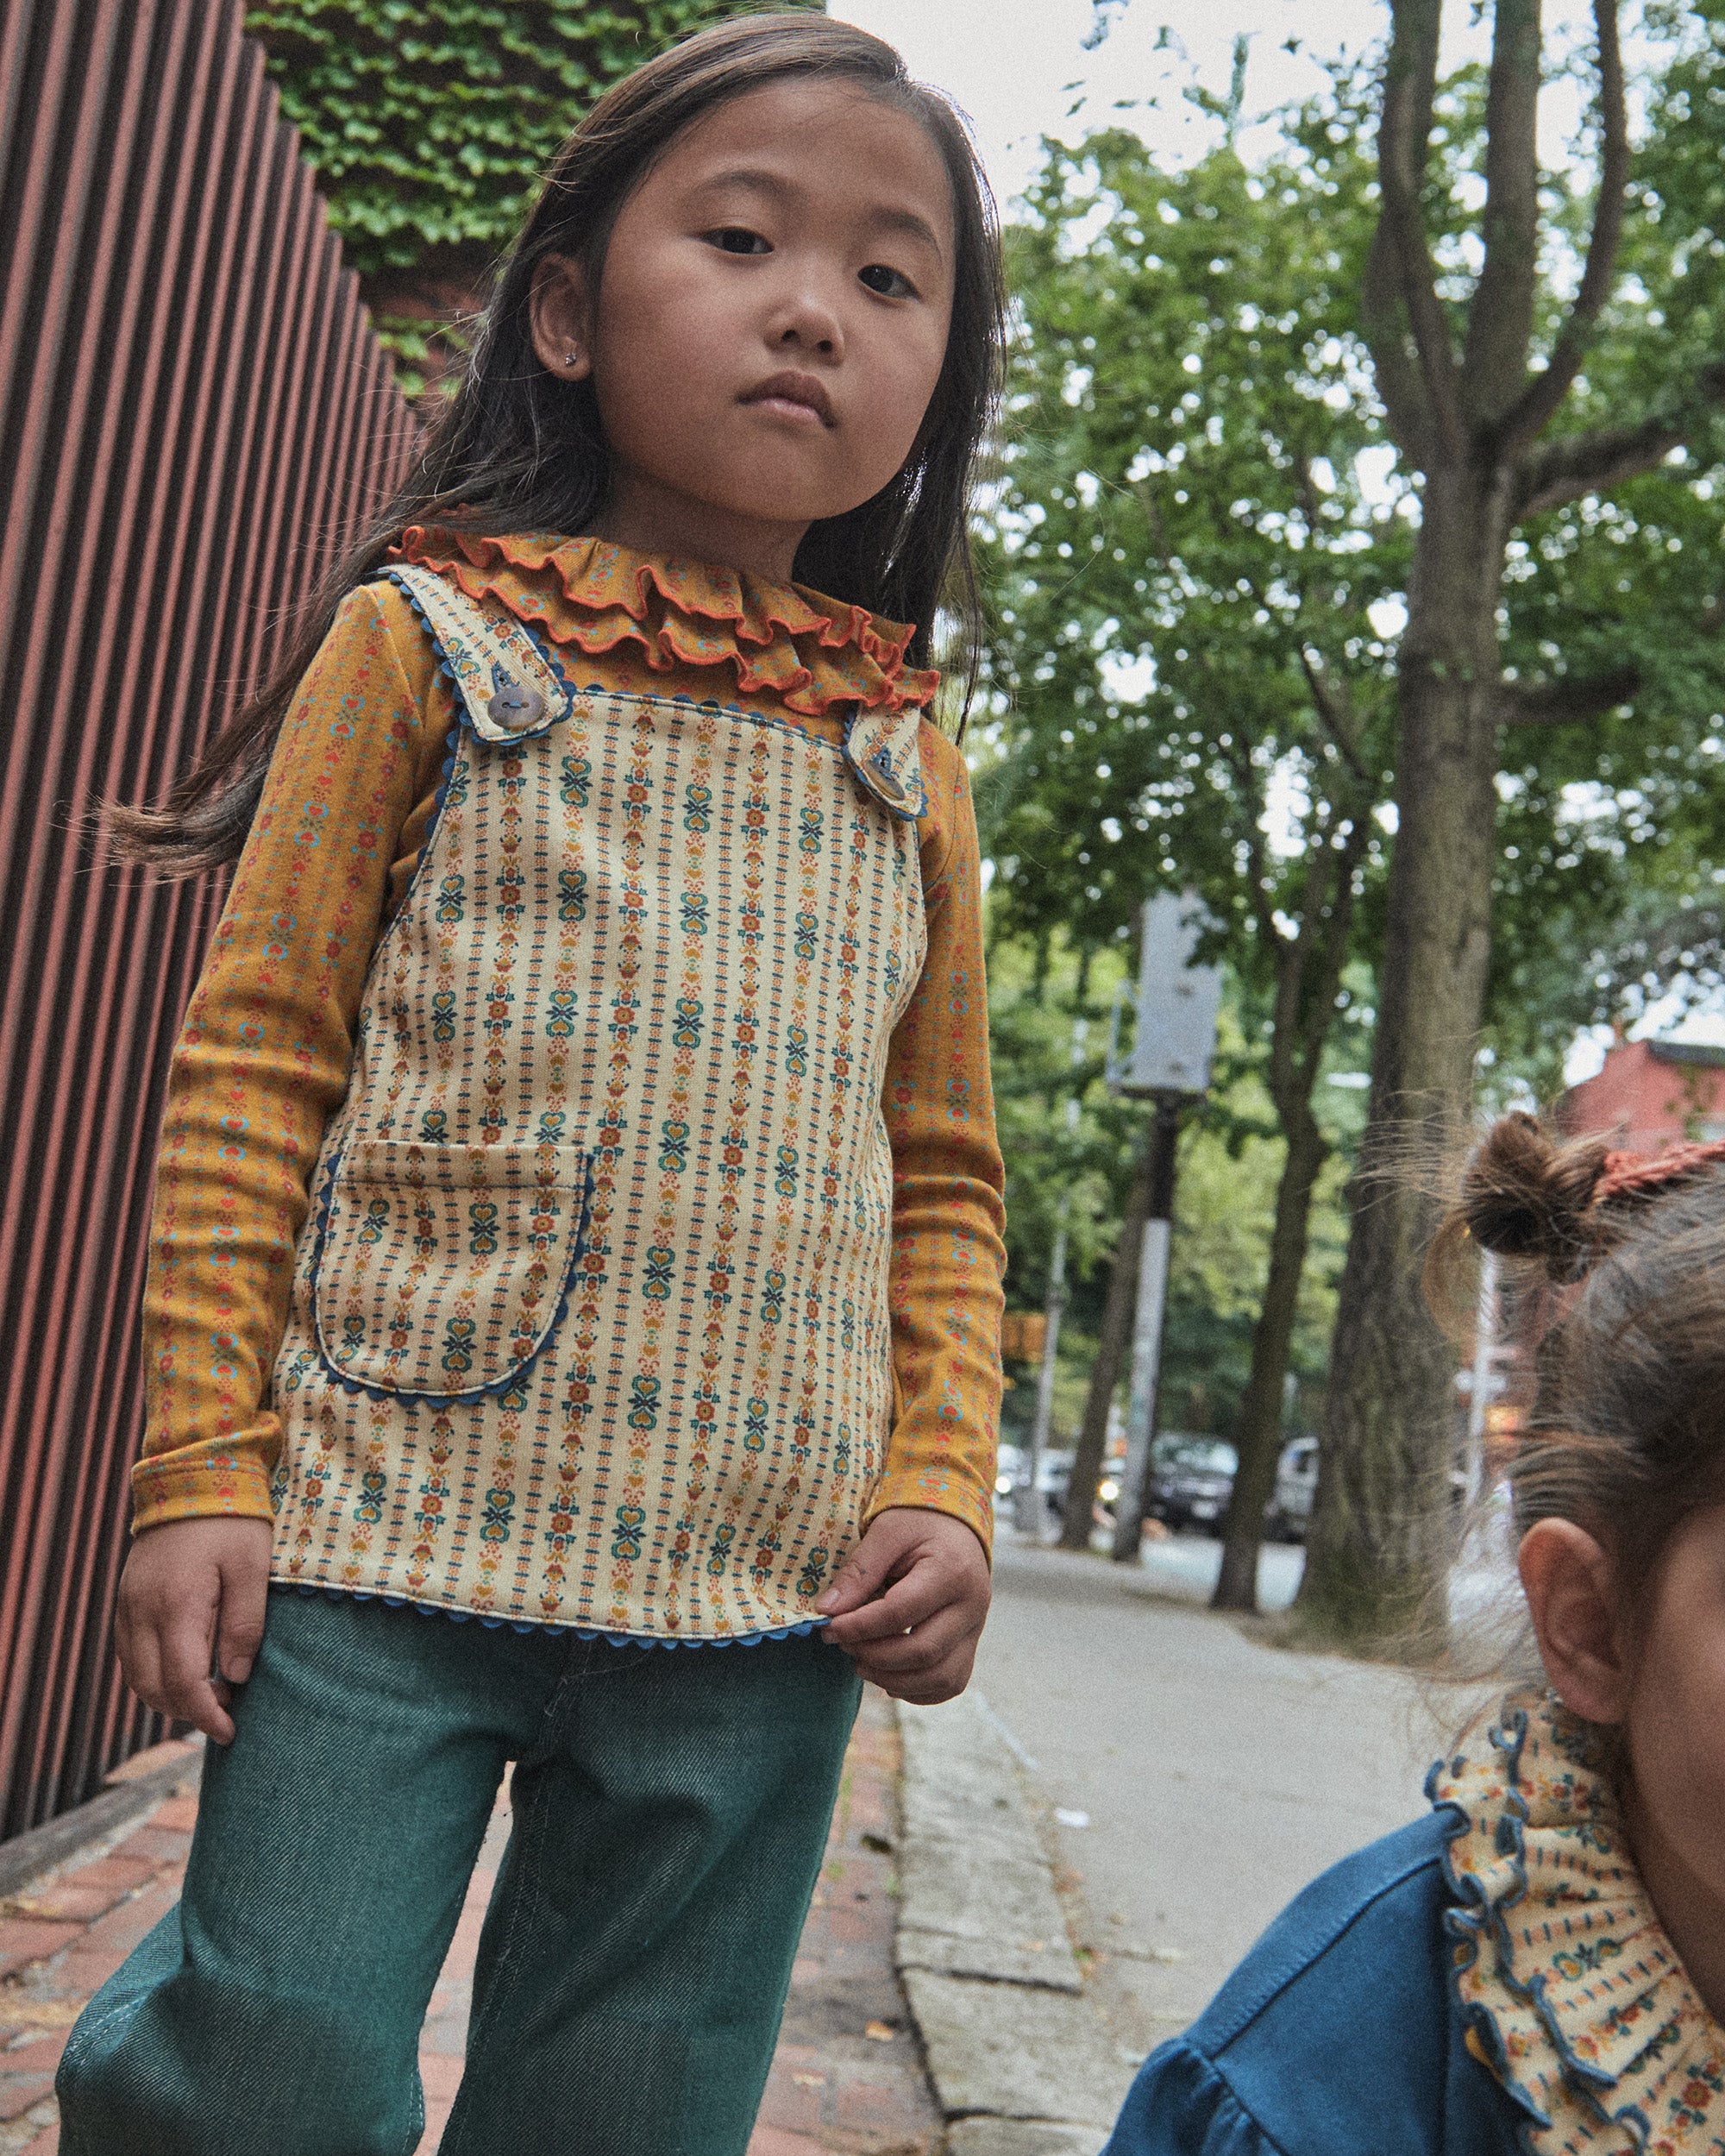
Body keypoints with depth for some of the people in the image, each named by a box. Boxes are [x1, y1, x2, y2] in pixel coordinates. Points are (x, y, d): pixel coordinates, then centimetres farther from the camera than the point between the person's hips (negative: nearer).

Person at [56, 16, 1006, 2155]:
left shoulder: (906, 767, 12)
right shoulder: (429, 641, 3)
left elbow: (942, 1176, 14)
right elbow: (252, 1068, 0)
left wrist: (941, 1481, 1)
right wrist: (204, 1470, -5)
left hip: (761, 1596, 4)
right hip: (392, 1536, -3)